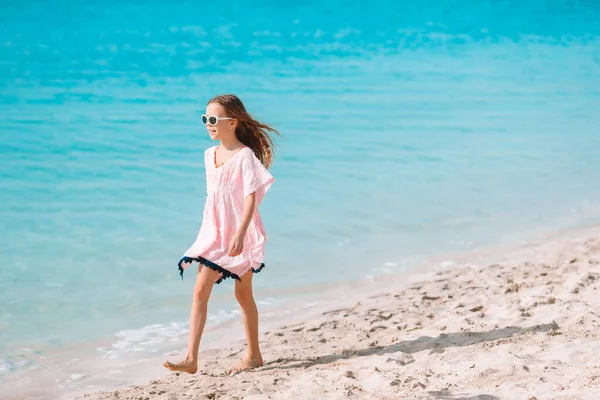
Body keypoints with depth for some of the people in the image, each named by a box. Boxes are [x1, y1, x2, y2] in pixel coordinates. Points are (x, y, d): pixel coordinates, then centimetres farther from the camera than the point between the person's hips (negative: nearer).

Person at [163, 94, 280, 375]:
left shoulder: (244, 156, -13)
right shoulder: (210, 155, 9)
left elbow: (251, 197, -20)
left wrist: (240, 233, -30)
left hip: (240, 234, -6)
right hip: (214, 233, 6)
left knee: (243, 293, 6)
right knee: (200, 291, -4)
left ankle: (253, 355, 22)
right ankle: (191, 359, -5)